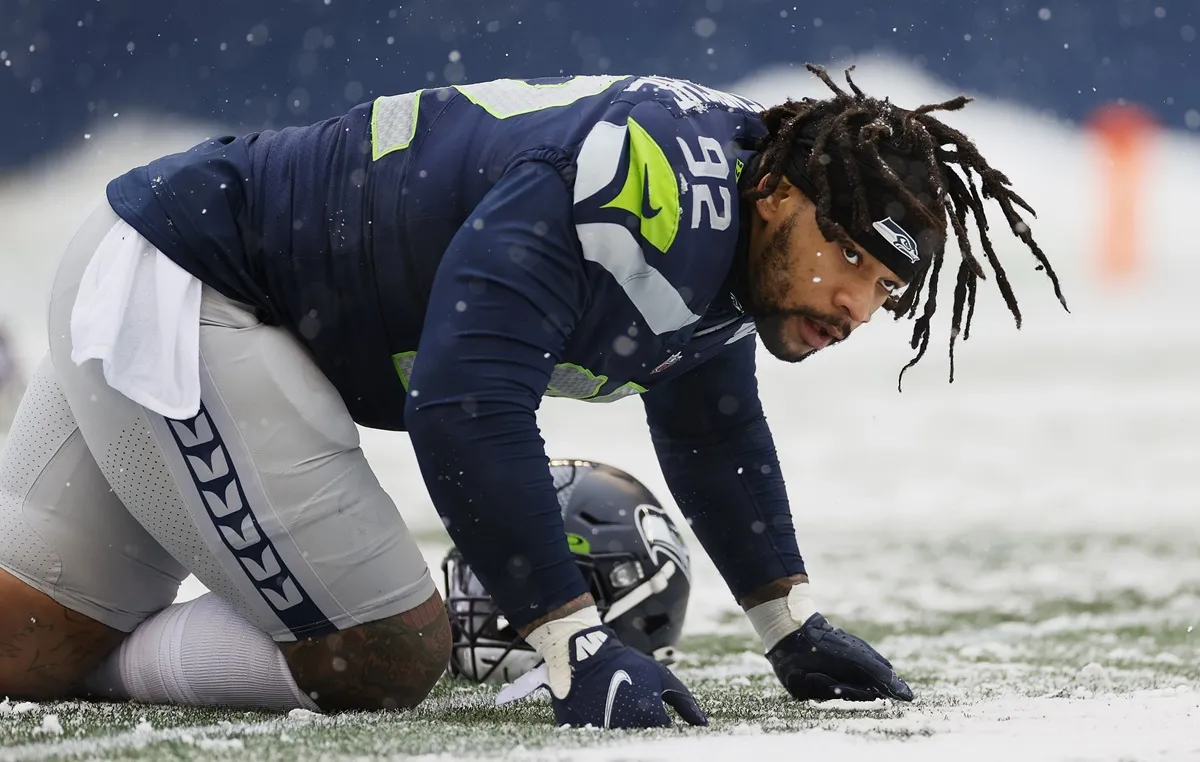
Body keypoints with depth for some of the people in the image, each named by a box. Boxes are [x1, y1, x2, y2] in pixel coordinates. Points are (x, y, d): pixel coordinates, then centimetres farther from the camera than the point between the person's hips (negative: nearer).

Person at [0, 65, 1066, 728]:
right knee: (387, 661, -10)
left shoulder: (730, 231, 4)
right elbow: (466, 404, -35)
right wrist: (575, 647, -33)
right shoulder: (639, 182, -28)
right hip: (168, 291, -10)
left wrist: (792, 627, 23)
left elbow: (710, 424, 23)